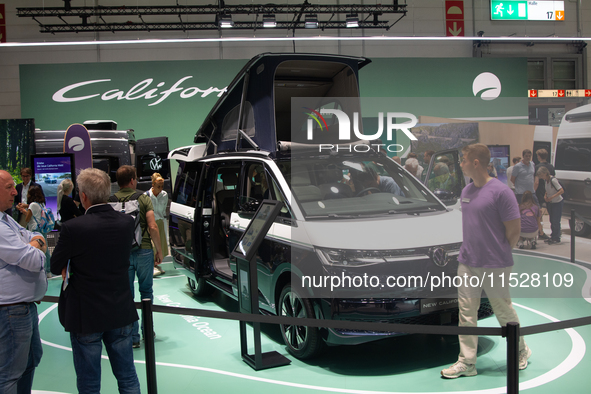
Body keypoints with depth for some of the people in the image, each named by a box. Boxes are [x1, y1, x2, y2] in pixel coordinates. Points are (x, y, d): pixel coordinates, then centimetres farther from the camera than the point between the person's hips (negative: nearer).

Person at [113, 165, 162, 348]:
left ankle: (132, 336, 11)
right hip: (143, 251, 0)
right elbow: (152, 227, -10)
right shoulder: (143, 199, -4)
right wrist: (159, 250, 1)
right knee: (146, 291, 17)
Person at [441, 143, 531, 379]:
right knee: (466, 311, 5)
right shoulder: (466, 191, 8)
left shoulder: (500, 191, -15)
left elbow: (514, 230, -11)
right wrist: (470, 249, 12)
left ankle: (521, 352, 32)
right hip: (467, 263, 6)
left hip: (495, 266, -6)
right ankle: (467, 361, 12)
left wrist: (499, 254, -1)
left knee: (503, 311, 9)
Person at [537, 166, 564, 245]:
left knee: (555, 221, -5)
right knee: (552, 220, 12)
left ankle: (556, 238, 3)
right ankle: (553, 236, 22)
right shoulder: (545, 180, 1)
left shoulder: (553, 180, -23)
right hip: (550, 203, 8)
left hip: (557, 203, -8)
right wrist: (545, 196, -4)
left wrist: (551, 197, -28)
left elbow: (562, 191, -25)